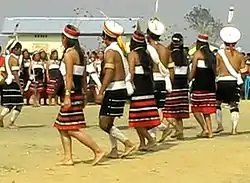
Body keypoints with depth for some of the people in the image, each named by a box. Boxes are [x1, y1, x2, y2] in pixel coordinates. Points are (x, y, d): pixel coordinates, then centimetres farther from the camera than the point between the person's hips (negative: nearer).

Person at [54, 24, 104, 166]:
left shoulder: (69, 54, -11)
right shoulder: (80, 53, 15)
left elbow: (69, 76, -18)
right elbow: (84, 77, 17)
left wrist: (67, 96, -21)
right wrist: (84, 95, 20)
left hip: (72, 94, -9)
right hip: (79, 94, 9)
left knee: (73, 129, -8)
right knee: (62, 127, 13)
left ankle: (98, 151, -9)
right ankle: (68, 158, 11)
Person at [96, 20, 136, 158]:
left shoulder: (110, 51, -13)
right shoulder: (120, 49, 15)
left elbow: (109, 73, -22)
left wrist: (101, 93, -25)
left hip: (114, 90, -10)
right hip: (121, 89, 10)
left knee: (104, 124, -8)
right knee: (107, 122, 17)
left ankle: (128, 143, -11)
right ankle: (114, 150, 19)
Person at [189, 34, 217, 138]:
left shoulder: (197, 53, -3)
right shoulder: (211, 55, 15)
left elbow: (193, 70, -9)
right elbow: (215, 71, 14)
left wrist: (189, 79, 0)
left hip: (199, 83, -6)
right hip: (210, 84, 6)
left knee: (196, 108, -1)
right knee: (206, 110, 10)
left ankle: (205, 129, -12)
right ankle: (210, 131, 4)